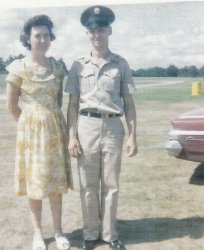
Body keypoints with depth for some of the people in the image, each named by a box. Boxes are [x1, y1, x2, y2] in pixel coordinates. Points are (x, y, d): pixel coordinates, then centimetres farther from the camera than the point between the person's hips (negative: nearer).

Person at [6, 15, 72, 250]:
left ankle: (58, 231, 22)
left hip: (55, 128, 3)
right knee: (34, 181, 6)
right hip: (31, 129, -3)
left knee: (56, 180, 8)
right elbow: (12, 105, -1)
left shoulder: (57, 67, 3)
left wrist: (53, 120, 10)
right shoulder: (19, 68, -8)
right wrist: (30, 124, 5)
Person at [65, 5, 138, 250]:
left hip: (113, 127, 0)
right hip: (86, 127, 0)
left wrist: (133, 136, -1)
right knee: (88, 185, 8)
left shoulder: (121, 64, 5)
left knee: (111, 184, 8)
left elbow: (128, 103, 5)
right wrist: (72, 136, -3)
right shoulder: (78, 65, 5)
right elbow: (73, 103, 4)